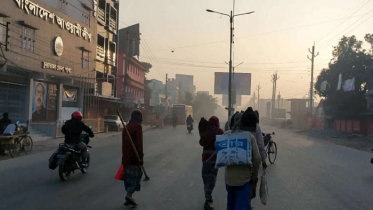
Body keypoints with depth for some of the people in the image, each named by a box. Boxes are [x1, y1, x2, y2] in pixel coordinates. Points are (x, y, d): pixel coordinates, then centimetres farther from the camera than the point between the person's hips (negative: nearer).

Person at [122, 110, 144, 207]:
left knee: (128, 176, 13)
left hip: (126, 156, 8)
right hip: (134, 156, -8)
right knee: (137, 175, -1)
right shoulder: (137, 126, -11)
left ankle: (129, 196, 16)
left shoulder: (126, 126, 16)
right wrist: (141, 156, -17)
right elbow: (139, 142, -17)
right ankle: (129, 194, -12)